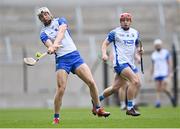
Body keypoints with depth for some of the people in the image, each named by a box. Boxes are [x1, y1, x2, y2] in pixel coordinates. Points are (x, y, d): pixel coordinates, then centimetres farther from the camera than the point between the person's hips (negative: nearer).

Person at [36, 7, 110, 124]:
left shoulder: (60, 21, 10)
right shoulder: (43, 33, 7)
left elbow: (61, 31, -13)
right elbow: (49, 44, -13)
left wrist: (55, 43, -31)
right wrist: (52, 47, -38)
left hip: (75, 55, 1)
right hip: (61, 59, -1)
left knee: (91, 82, -6)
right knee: (61, 89, -15)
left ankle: (99, 109, 11)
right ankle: (56, 118, -4)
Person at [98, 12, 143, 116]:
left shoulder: (135, 33, 14)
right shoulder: (115, 32, -2)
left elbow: (137, 45, 24)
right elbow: (105, 43, 2)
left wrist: (140, 50, 1)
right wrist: (104, 54, -16)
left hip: (131, 63, 7)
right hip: (120, 62, -7)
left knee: (115, 87, 6)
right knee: (135, 81, -23)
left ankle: (97, 99, 26)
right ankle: (129, 108, -16)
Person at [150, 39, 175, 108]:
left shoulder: (166, 53, 0)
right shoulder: (153, 54, 13)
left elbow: (169, 63, -3)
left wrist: (169, 73, -13)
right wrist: (151, 76, 14)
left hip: (164, 74, -4)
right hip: (157, 75, 4)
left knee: (164, 88, -12)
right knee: (158, 89, -2)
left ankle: (171, 97, 12)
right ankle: (158, 102, -5)